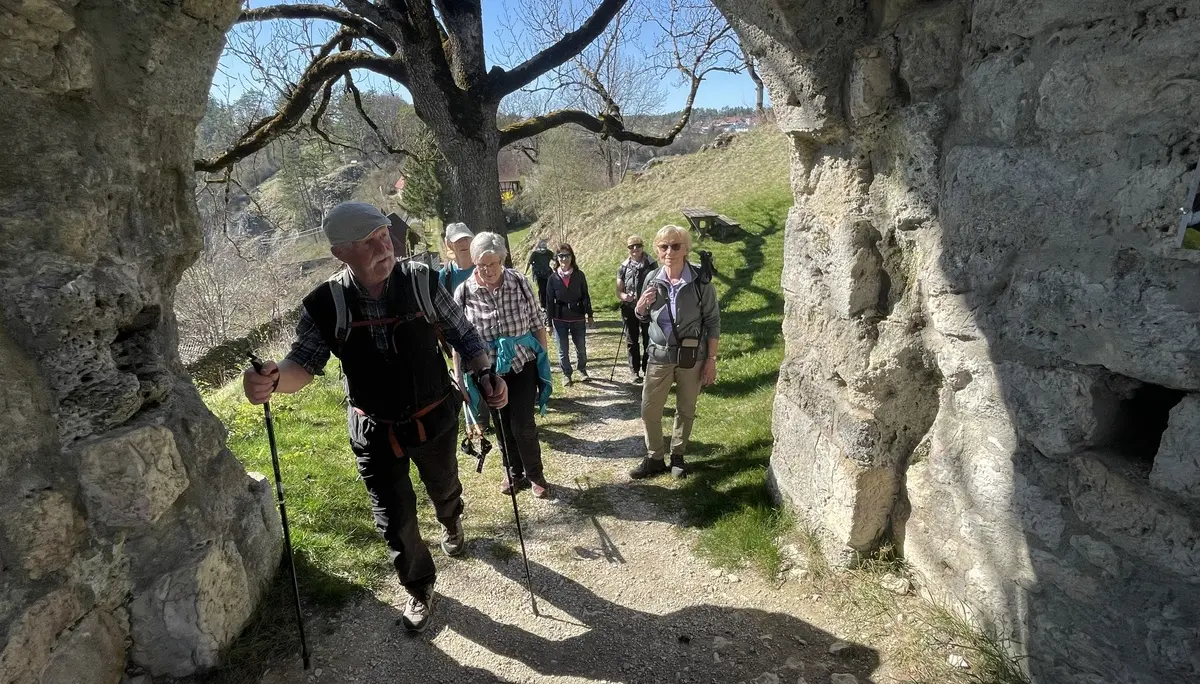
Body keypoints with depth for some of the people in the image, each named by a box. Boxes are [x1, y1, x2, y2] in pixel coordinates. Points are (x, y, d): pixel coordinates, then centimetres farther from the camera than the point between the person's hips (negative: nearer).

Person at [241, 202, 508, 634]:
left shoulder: (421, 281, -17)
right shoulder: (326, 305, -17)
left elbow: (462, 335, -7)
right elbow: (304, 363, -11)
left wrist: (485, 373, -22)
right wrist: (273, 378, -33)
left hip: (435, 419, 1)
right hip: (375, 432, 0)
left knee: (444, 488, 27)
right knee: (395, 520, 9)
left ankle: (452, 525, 66)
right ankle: (419, 590, 39)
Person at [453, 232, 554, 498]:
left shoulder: (520, 282, -10)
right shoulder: (464, 292, -12)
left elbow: (538, 325, -2)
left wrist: (544, 363, 1)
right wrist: (459, 378, -1)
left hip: (523, 365, -1)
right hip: (489, 370, 1)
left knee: (523, 424, -2)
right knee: (502, 425, 14)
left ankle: (535, 475, 23)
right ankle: (515, 473, 36)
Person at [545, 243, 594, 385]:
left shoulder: (579, 275, -3)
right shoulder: (553, 278, -5)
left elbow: (585, 296, 3)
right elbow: (549, 301, -1)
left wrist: (590, 315, 3)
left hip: (578, 318, 0)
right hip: (560, 320, 0)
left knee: (581, 348, 10)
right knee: (563, 351, 9)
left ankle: (582, 370, 34)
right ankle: (566, 374, 28)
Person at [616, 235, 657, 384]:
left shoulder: (652, 265, 0)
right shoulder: (623, 267, 3)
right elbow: (618, 291, 4)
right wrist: (623, 296, -19)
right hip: (630, 309, 1)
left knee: (648, 341, 4)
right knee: (632, 342, 8)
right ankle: (635, 372, 18)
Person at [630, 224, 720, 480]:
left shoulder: (700, 282, -12)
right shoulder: (652, 279, -2)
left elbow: (713, 322, -5)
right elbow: (642, 317, 12)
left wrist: (711, 359, -7)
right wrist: (641, 305, -12)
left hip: (692, 356, -2)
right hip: (660, 354, 3)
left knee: (686, 409, 12)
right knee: (649, 409, 6)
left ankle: (677, 456, 32)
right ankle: (654, 458, 24)